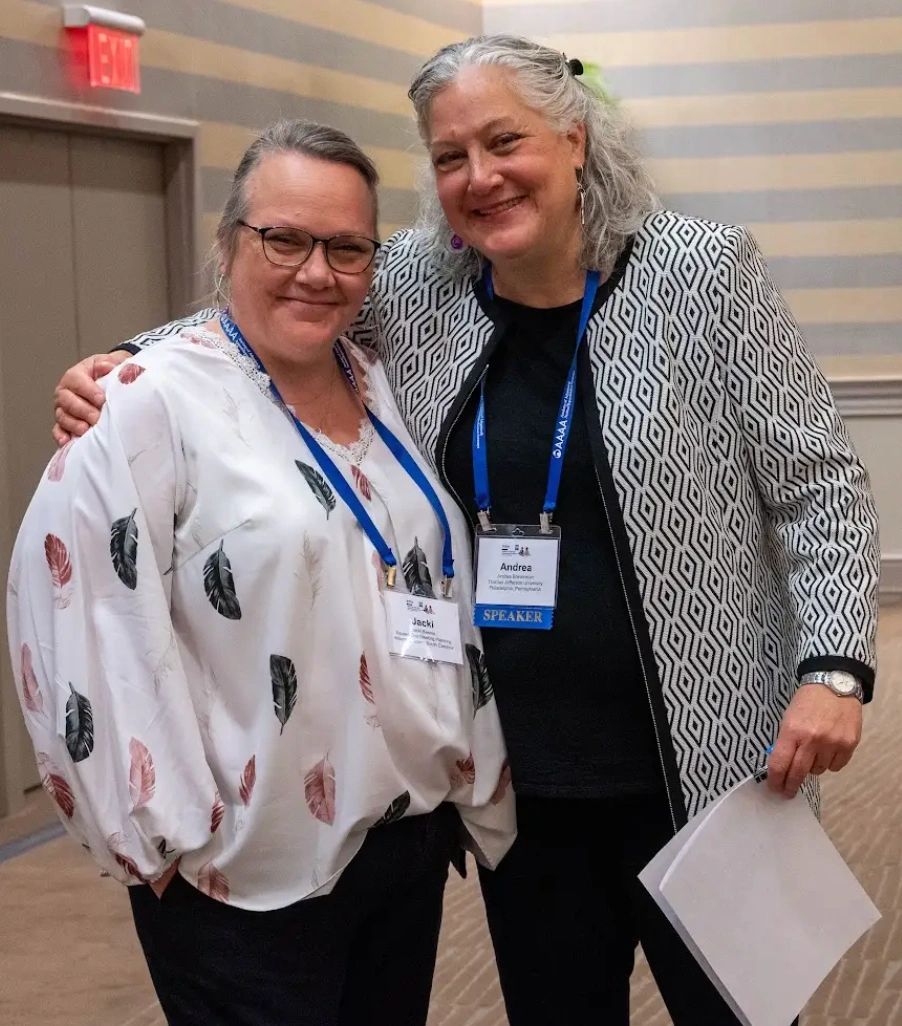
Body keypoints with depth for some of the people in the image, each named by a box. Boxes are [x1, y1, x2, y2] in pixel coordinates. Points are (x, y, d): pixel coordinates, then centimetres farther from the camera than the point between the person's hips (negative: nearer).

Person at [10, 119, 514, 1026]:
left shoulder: (385, 391, 7)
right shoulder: (154, 405, -13)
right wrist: (170, 832, -16)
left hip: (413, 838, 6)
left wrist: (474, 781, 12)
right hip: (247, 876, -6)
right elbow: (79, 618, -18)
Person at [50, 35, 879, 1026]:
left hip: (700, 762, -3)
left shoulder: (703, 273, -9)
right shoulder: (418, 282, 1)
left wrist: (834, 667, -14)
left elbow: (818, 484, -5)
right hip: (514, 770, 4)